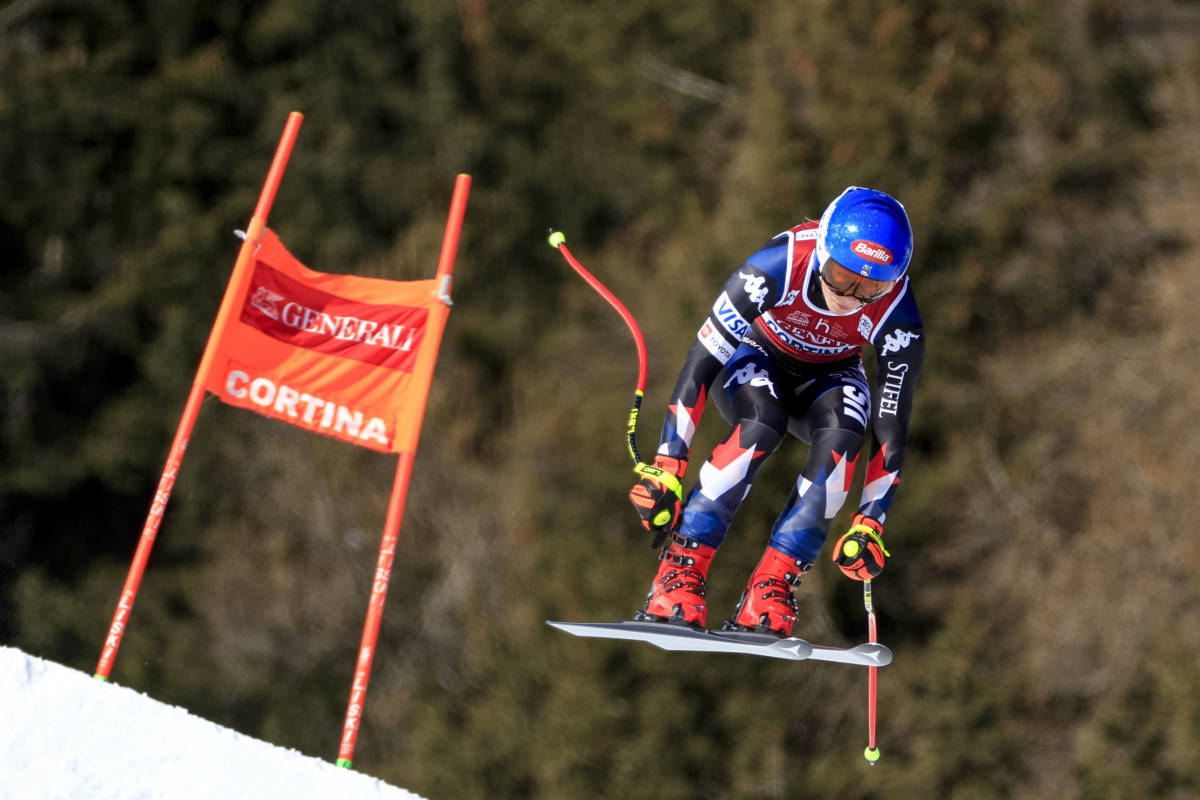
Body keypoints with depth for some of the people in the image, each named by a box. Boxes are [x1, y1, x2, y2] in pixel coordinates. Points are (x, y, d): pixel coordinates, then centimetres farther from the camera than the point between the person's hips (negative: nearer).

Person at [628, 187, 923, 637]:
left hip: (827, 378, 2)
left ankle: (770, 590, -29)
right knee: (762, 423, -36)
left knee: (843, 431, -33)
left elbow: (891, 427, -20)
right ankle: (679, 574, -33)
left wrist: (870, 524, -24)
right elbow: (700, 363, -31)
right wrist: (666, 469, -33)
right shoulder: (778, 267, -36)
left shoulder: (897, 315, -29)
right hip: (755, 355, -2)